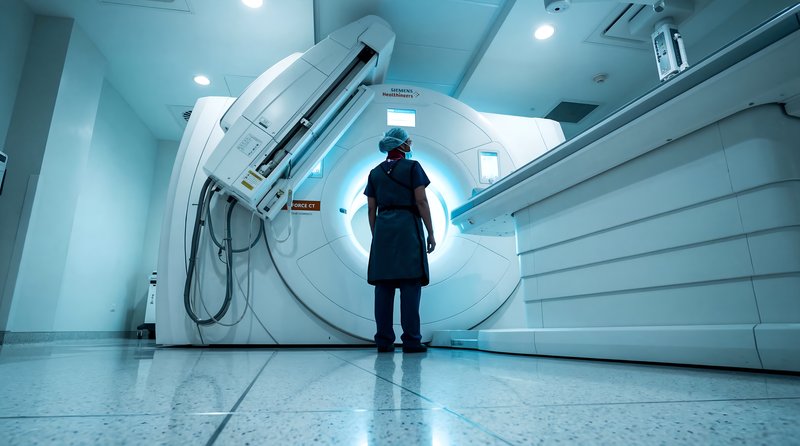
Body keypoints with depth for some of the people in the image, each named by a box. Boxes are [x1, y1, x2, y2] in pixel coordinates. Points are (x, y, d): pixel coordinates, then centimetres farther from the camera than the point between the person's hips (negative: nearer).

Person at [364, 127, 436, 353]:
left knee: (383, 284, 3)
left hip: (383, 228, 5)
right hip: (407, 226, -4)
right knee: (410, 282, -5)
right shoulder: (412, 167, 3)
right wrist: (430, 233, -1)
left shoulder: (375, 172, 16)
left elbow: (371, 209, 13)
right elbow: (421, 202, -4)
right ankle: (411, 340, -5)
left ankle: (384, 340, 5)